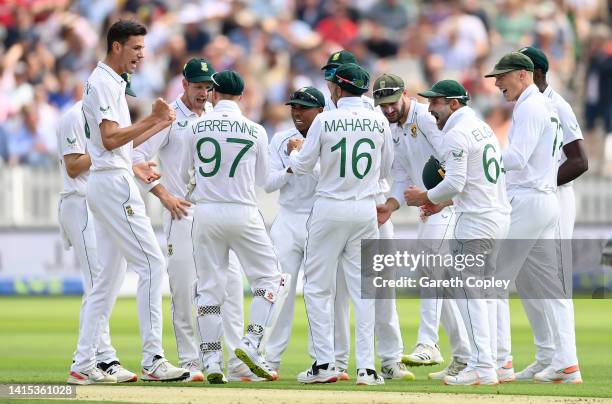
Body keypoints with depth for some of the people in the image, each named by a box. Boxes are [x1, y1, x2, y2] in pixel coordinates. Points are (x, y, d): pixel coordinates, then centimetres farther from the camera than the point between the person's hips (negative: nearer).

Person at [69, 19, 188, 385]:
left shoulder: (112, 84, 21)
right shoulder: (103, 83, -11)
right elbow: (110, 138, -20)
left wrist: (159, 125, 16)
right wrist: (153, 119, -18)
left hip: (108, 185, 11)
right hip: (113, 182, -11)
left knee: (109, 275, 10)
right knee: (152, 263, -13)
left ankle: (83, 365, 9)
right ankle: (153, 360, -17)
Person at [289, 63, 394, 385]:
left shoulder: (325, 121, -8)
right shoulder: (379, 123, 1)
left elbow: (303, 167, -1)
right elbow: (386, 170, 11)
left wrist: (294, 151, 21)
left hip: (330, 209, -3)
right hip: (366, 210, 3)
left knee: (318, 286, 6)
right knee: (363, 288, 6)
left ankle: (324, 364, -1)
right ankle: (366, 367, 0)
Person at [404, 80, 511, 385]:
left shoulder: (456, 134, -13)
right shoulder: (483, 128, 18)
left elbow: (455, 183, -20)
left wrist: (424, 197, -5)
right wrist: (443, 202, 22)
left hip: (475, 221, -10)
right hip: (499, 215, 10)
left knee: (467, 291, -9)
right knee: (483, 289, 14)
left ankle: (482, 367, -14)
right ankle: (486, 363, 13)